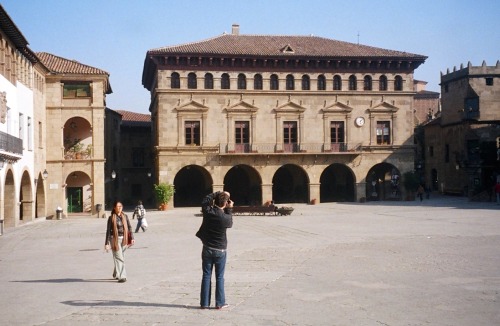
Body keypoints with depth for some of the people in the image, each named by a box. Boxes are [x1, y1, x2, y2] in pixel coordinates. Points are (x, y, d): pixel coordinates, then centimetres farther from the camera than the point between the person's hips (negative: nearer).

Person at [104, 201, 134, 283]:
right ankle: (122, 277, -7)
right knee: (119, 258, -7)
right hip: (115, 239, -4)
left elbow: (129, 228, 9)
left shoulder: (125, 216, 6)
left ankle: (116, 274, 32)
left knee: (120, 257, 14)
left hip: (124, 239, 4)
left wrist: (132, 238, -1)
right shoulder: (111, 218, -6)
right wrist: (107, 243, -8)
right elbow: (108, 231, -5)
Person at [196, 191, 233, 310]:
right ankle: (220, 303, 11)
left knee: (206, 276, 8)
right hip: (220, 251, -2)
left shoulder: (208, 212, -12)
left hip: (207, 249, 2)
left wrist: (218, 193, 11)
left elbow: (205, 200, 8)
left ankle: (204, 303, 9)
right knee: (219, 277, 8)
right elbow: (230, 223, 5)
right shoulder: (225, 218, -19)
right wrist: (229, 209, 3)